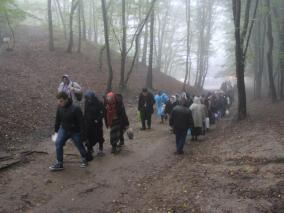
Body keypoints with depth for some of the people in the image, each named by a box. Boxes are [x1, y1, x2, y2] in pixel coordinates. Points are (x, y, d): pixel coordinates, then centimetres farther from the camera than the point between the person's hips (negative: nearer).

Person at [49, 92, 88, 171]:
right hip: (64, 129, 4)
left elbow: (81, 122, -20)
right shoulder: (60, 107, -9)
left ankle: (84, 159, 41)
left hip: (75, 131, -4)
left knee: (79, 145, 11)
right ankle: (59, 163, -1)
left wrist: (82, 134, -16)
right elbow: (58, 119, 7)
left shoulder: (75, 109, -27)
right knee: (58, 143, -12)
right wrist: (56, 130, 13)